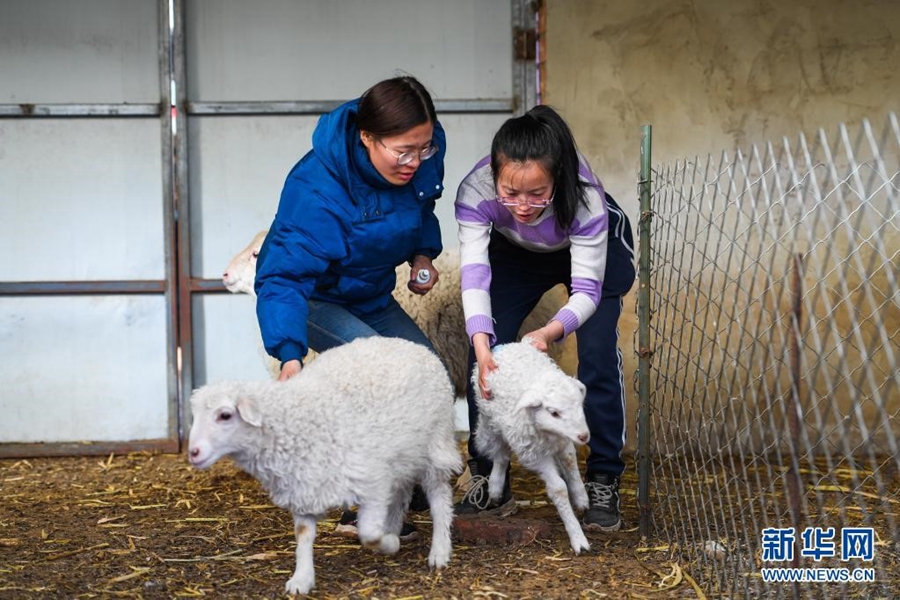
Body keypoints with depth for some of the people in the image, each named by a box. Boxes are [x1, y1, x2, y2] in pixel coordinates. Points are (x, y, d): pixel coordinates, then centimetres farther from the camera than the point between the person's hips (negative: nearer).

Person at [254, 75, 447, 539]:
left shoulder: (423, 156, -17)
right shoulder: (316, 188, -37)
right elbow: (283, 277, -42)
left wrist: (423, 253, -7)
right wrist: (289, 354, -55)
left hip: (369, 296, 7)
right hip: (310, 297, -7)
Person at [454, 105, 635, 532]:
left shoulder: (585, 197, -41)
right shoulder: (475, 191, -38)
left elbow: (587, 290, -37)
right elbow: (475, 275, -41)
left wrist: (551, 332, -57)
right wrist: (482, 348, -56)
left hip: (598, 247, -2)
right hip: (517, 253, 2)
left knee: (597, 353, -18)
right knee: (486, 353, -10)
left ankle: (603, 483, -4)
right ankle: (487, 481, 3)